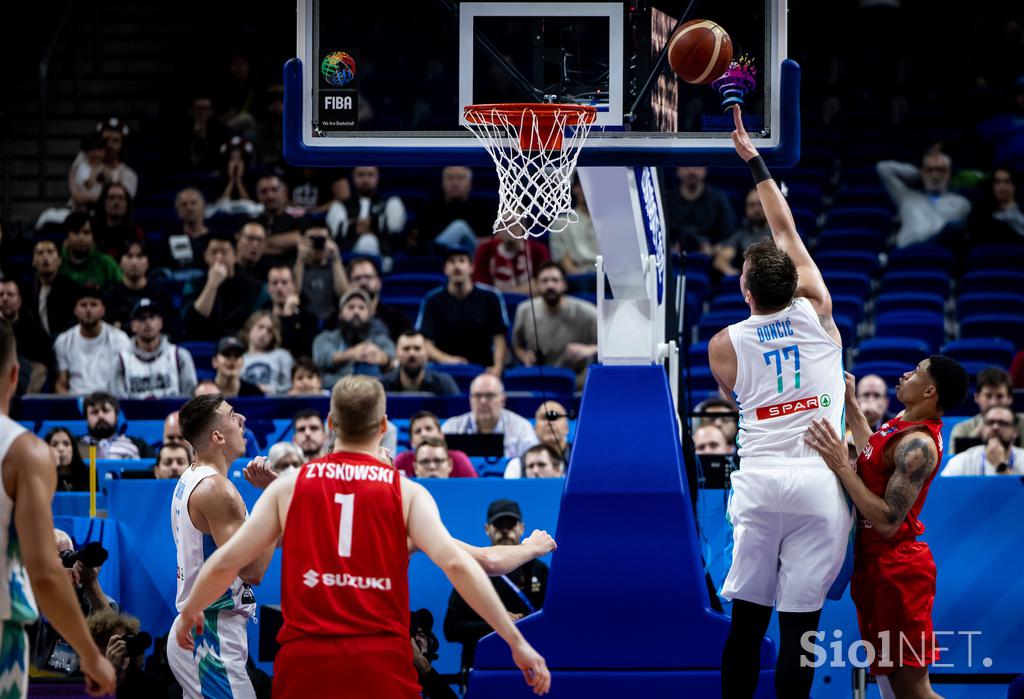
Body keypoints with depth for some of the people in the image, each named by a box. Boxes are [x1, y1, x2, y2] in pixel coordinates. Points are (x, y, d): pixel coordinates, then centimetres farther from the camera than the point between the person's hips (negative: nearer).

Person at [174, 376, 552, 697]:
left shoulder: (290, 485, 8)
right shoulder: (406, 491, 4)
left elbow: (224, 563, 9)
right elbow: (455, 563, -8)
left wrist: (189, 613, 28)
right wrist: (516, 641, -7)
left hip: (305, 657, 1)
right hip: (382, 661, -1)